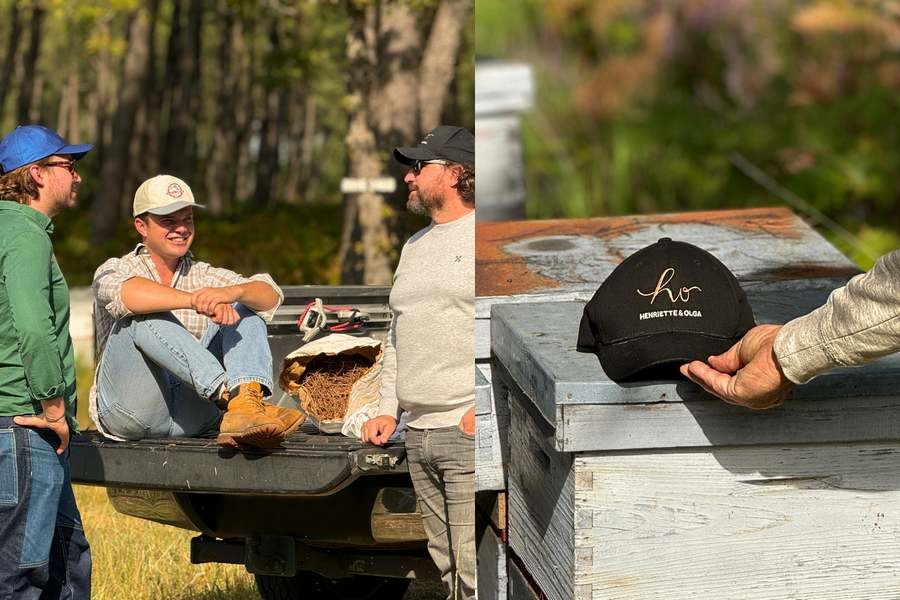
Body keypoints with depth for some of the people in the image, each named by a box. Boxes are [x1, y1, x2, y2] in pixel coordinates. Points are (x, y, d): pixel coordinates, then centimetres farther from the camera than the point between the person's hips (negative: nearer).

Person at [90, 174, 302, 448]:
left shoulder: (204, 276, 17)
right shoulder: (114, 270, 5)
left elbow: (270, 296, -3)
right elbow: (126, 293, -24)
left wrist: (232, 293, -27)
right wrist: (196, 301, -39)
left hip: (190, 413, 4)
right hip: (134, 411, -4)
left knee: (246, 310, -6)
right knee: (144, 315, -25)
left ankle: (246, 408, -36)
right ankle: (231, 394, -41)